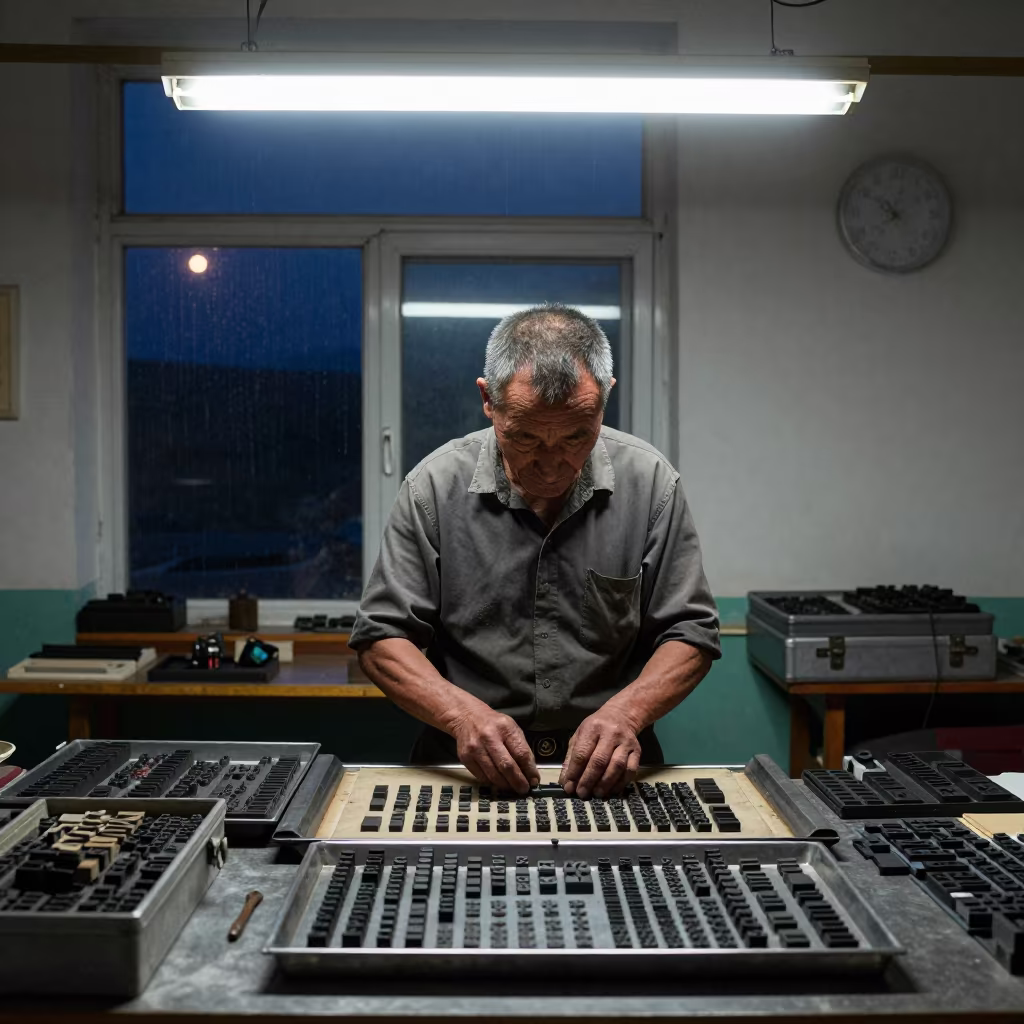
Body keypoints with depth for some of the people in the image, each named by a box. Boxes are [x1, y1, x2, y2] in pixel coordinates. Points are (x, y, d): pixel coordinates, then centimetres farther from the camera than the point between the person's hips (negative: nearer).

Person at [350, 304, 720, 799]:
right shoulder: (435, 486, -6)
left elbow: (690, 633, 1)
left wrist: (626, 711, -18)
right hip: (465, 771, -1)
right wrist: (461, 712, -20)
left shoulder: (649, 481, -4)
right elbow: (381, 636, -3)